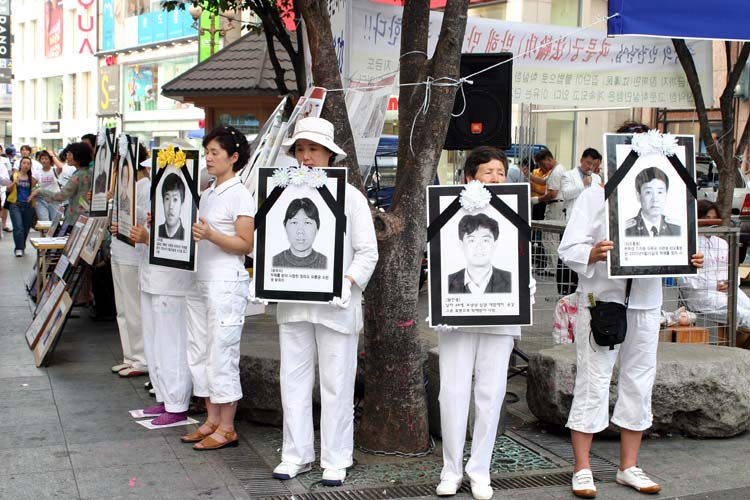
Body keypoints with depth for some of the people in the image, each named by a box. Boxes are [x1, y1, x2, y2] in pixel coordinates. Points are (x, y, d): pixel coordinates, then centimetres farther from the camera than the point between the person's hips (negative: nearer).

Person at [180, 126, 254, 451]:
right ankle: (211, 421, 22)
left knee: (221, 354, -4)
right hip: (201, 280, 9)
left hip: (226, 284, -9)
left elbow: (246, 245, -14)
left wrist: (211, 235, -25)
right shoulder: (207, 194, 16)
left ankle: (227, 429, 5)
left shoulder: (240, 196, -9)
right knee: (199, 352, 12)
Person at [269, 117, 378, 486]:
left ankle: (335, 460, 14)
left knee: (336, 384, 3)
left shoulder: (350, 196, 0)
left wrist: (348, 283, -16)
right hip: (292, 302, 3)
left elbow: (367, 252, -1)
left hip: (334, 305, -3)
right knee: (294, 379, 9)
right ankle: (296, 455, 21)